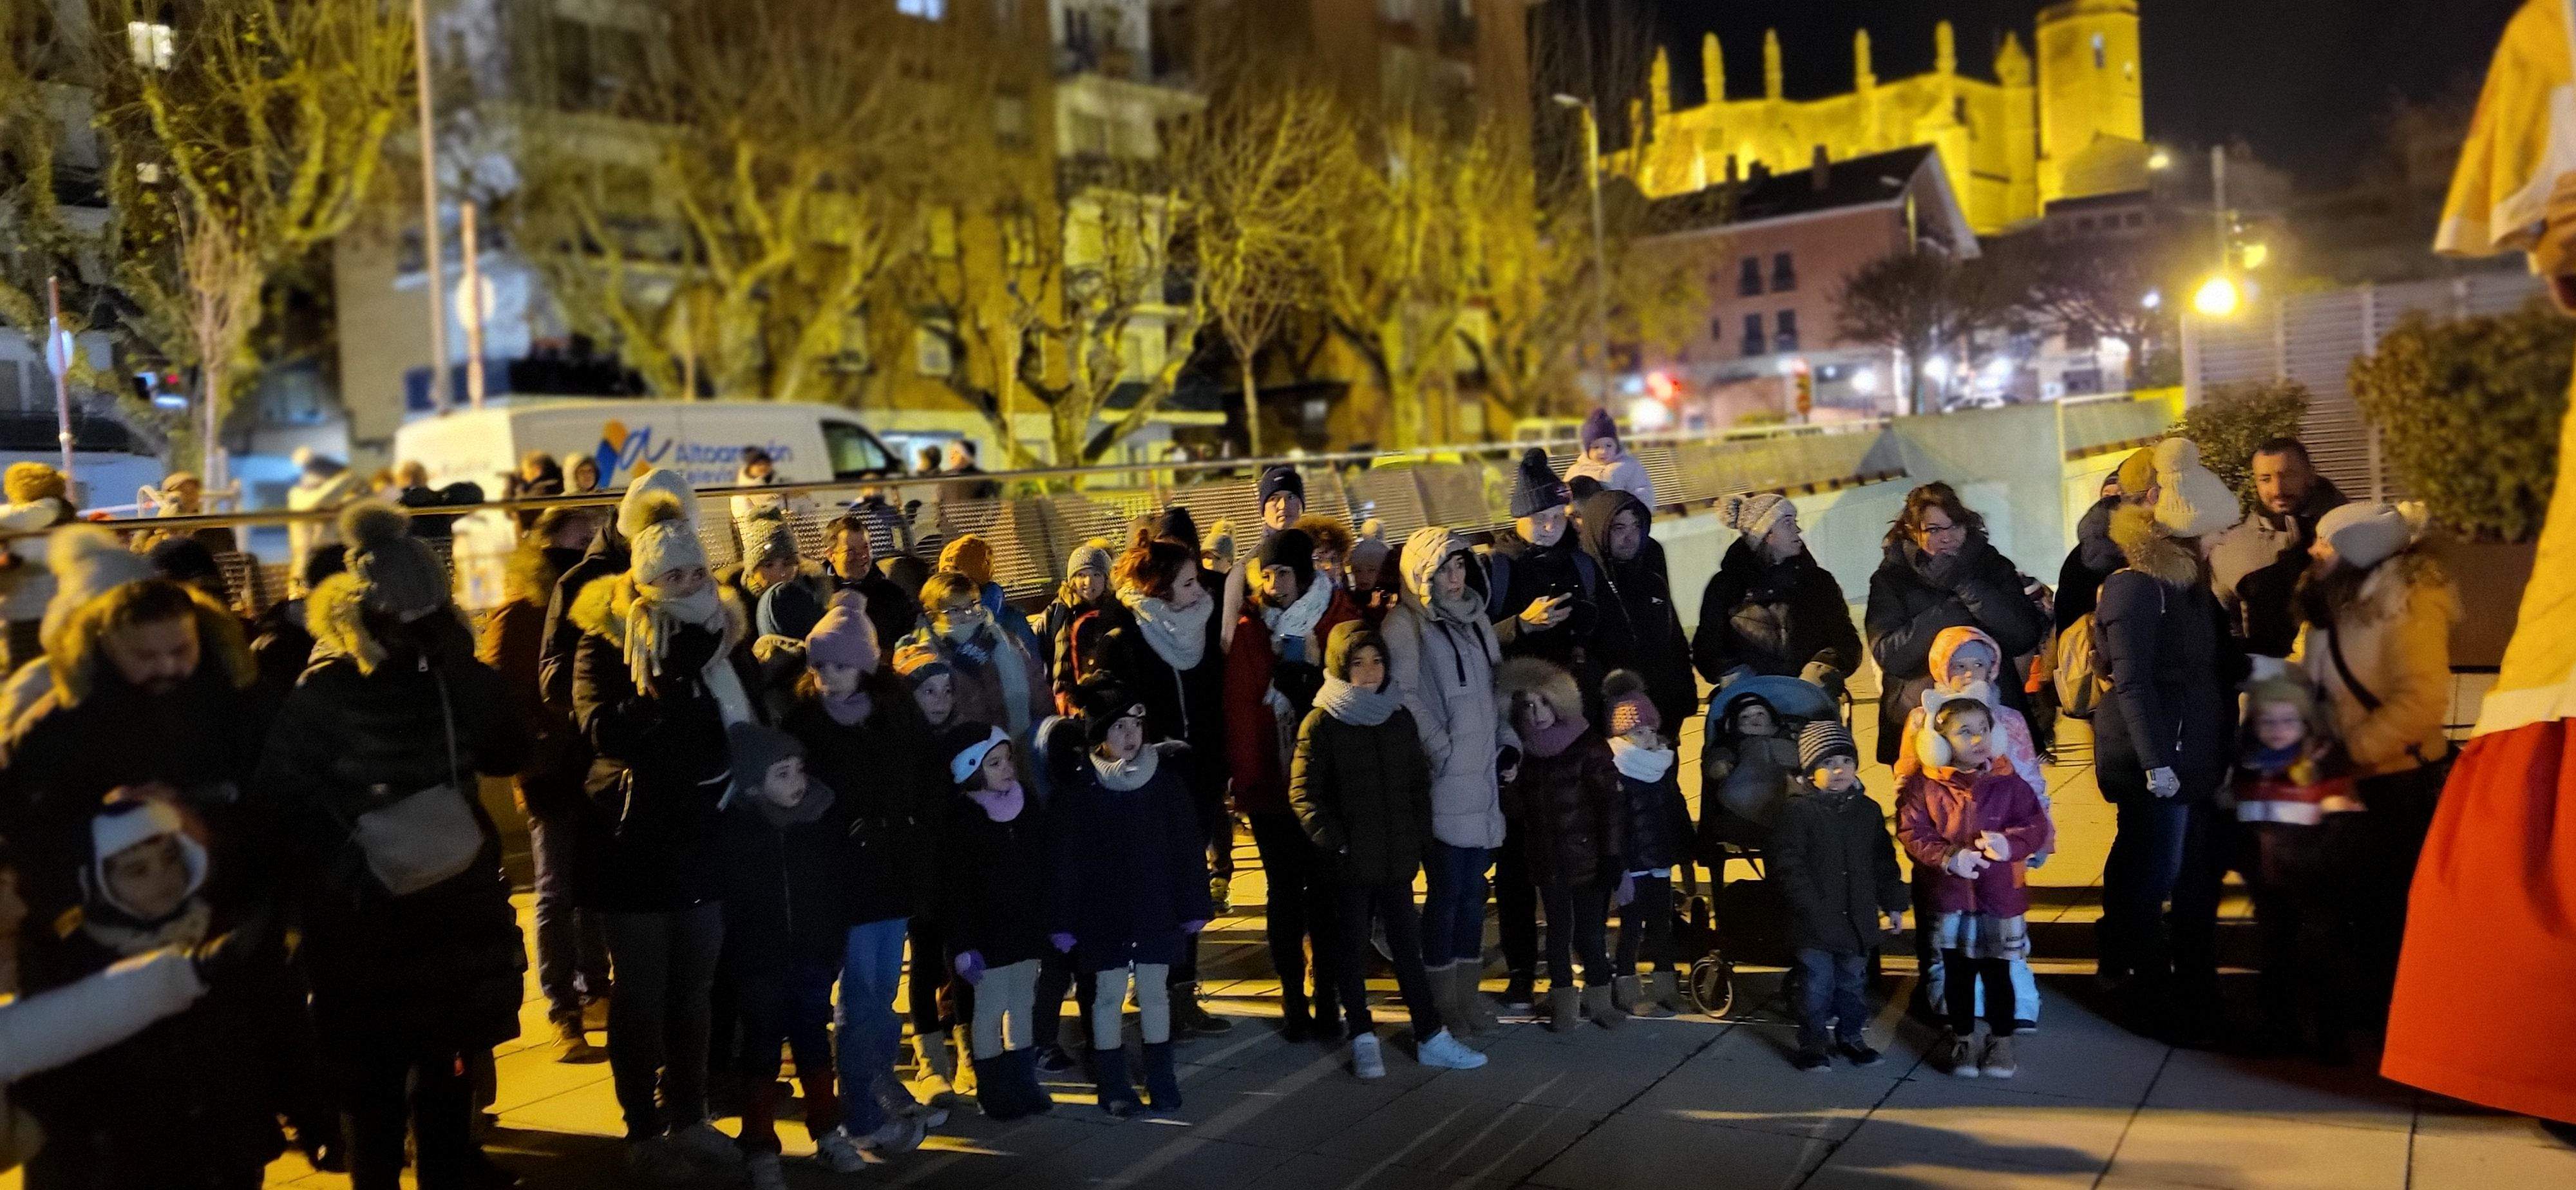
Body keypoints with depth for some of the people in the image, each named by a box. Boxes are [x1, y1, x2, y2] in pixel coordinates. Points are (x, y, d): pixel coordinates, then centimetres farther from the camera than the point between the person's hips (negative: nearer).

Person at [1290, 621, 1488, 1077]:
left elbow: (1418, 782, 16)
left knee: (1407, 944, 9)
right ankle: (1364, 1039, 14)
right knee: (1352, 947, 5)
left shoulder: (1399, 719, 9)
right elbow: (1303, 792, -8)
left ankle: (1430, 1036, 14)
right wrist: (1332, 841, -15)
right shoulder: (1321, 723, -6)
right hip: (1349, 863, -4)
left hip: (1397, 857, 4)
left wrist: (1419, 835, 5)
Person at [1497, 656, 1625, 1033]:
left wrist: (1613, 860, -15)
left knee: (1590, 932, 0)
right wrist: (1508, 783, -13)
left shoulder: (1588, 745, -8)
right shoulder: (1523, 751, 4)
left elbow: (1611, 805, -10)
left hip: (1589, 860, -3)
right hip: (1548, 863, 3)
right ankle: (1564, 1002, 23)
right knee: (1558, 931, 10)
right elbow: (1517, 812, 7)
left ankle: (1598, 997, 20)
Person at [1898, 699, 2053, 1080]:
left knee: (1996, 971, 8)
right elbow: (1912, 833, -7)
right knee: (1957, 972, 11)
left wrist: (2009, 843, -22)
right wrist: (1948, 857, -21)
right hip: (1949, 895, 0)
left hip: (1999, 895, 0)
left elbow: (2040, 829, -3)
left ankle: (2001, 1041, 24)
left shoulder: (2009, 784, -3)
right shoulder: (1925, 786, -5)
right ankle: (1963, 1038, 27)